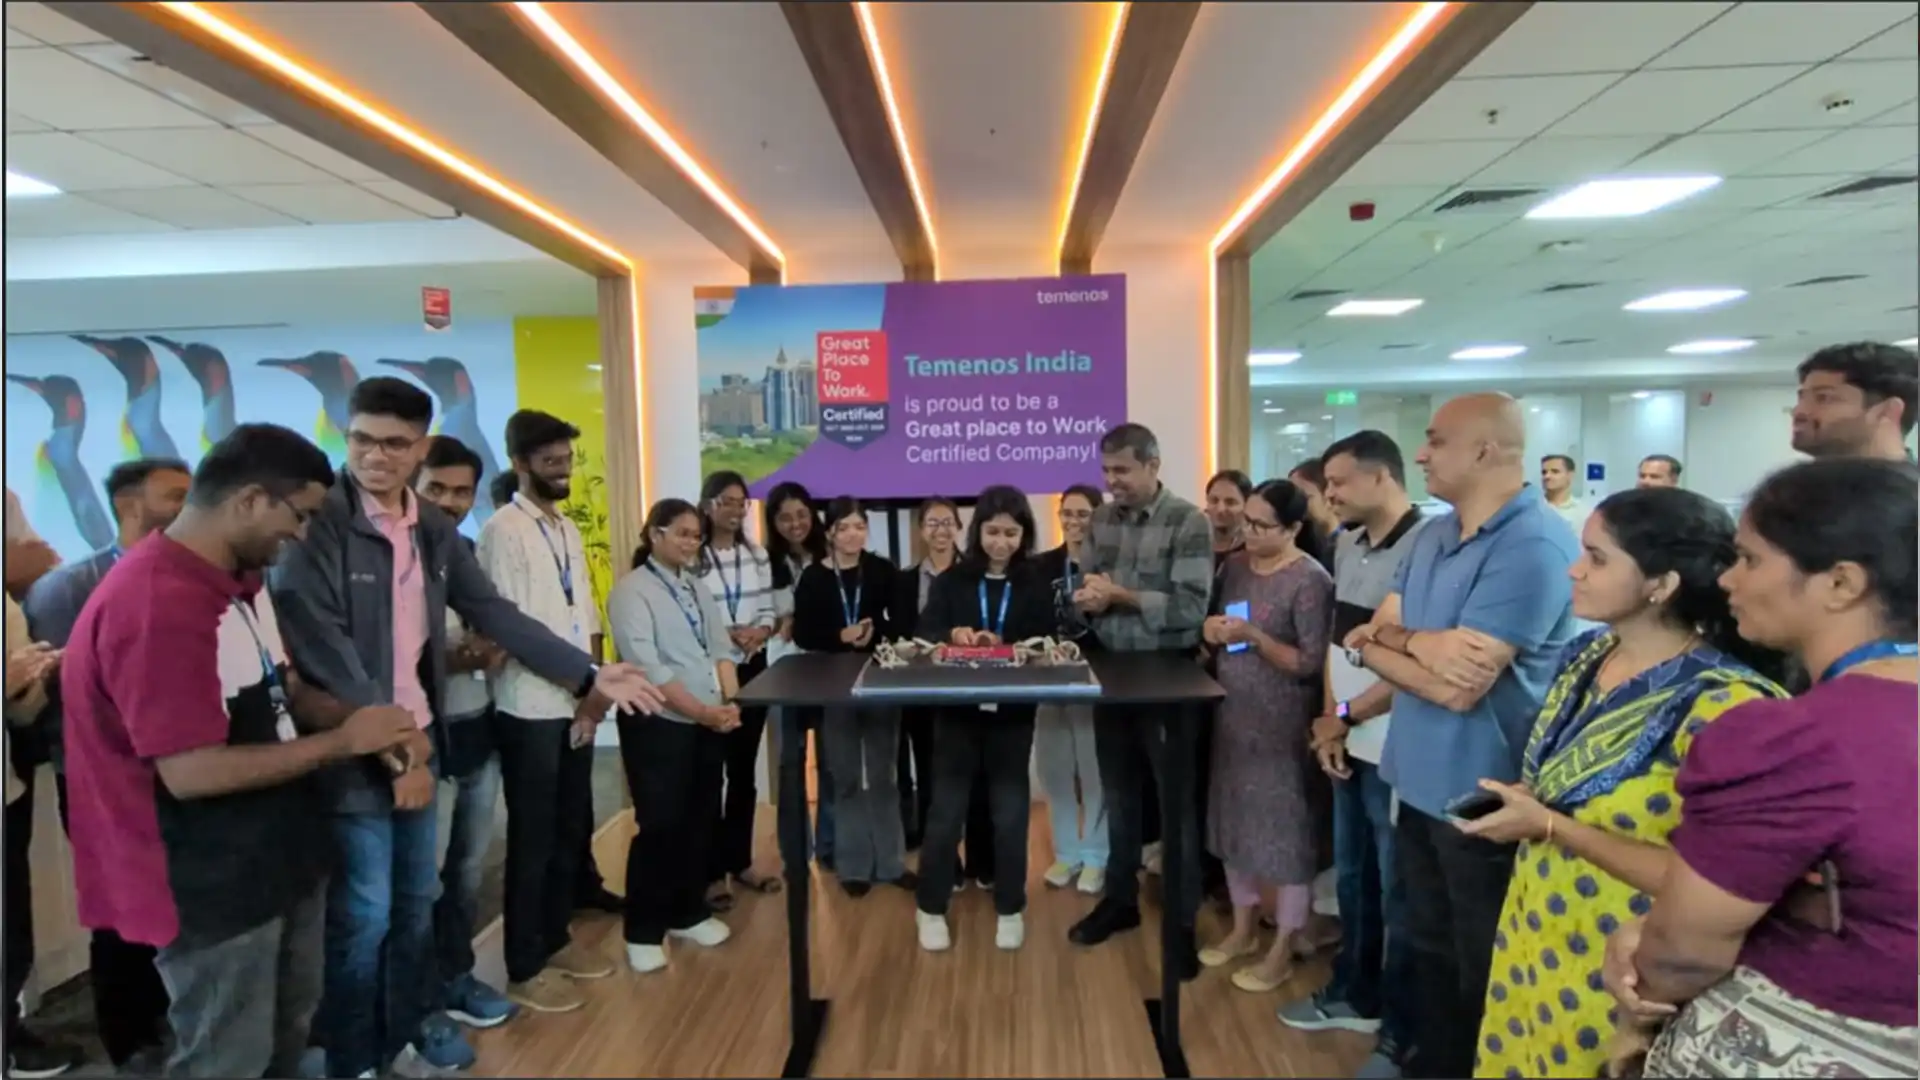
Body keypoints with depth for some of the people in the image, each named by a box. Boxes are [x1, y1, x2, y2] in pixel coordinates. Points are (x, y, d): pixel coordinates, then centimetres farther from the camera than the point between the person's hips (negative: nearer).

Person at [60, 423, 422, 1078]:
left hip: (278, 853, 9)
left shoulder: (238, 580, 5)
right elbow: (192, 773, -30)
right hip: (211, 885, -9)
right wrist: (343, 742, -21)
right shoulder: (157, 605, -28)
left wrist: (364, 724, -5)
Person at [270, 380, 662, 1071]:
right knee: (364, 914, 5)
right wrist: (389, 746, -19)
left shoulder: (435, 531, 5)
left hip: (419, 740, 6)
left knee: (418, 897, 19)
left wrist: (590, 676, 2)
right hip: (353, 750, -6)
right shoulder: (316, 526, -15)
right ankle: (352, 1056, 27)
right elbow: (324, 651, -19)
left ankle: (413, 1020, 39)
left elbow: (495, 615, 7)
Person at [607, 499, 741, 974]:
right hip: (658, 725, -6)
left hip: (709, 723, 7)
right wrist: (702, 710, -19)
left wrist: (730, 703, -7)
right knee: (659, 826, 0)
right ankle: (643, 932, 16)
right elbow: (647, 668, -17)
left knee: (699, 821, 13)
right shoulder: (631, 592, -9)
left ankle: (688, 913, 29)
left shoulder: (698, 588, 13)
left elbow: (721, 649, 9)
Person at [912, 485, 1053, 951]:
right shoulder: (951, 581, 0)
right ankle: (931, 908, 23)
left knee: (1010, 812, 10)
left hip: (1012, 714, 1)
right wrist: (952, 635, -28)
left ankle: (1010, 909, 27)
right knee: (946, 810, 6)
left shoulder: (1036, 587, 1)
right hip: (957, 711, 0)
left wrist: (1003, 647, -19)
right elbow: (924, 635, -7)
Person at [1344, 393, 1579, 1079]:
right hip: (1418, 780, 8)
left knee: (1482, 969, 13)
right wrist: (1420, 643, -18)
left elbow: (1459, 687, -27)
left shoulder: (1533, 545, -22)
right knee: (1429, 945, 24)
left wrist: (1383, 644, -12)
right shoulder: (1431, 536, 6)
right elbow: (1373, 631, 2)